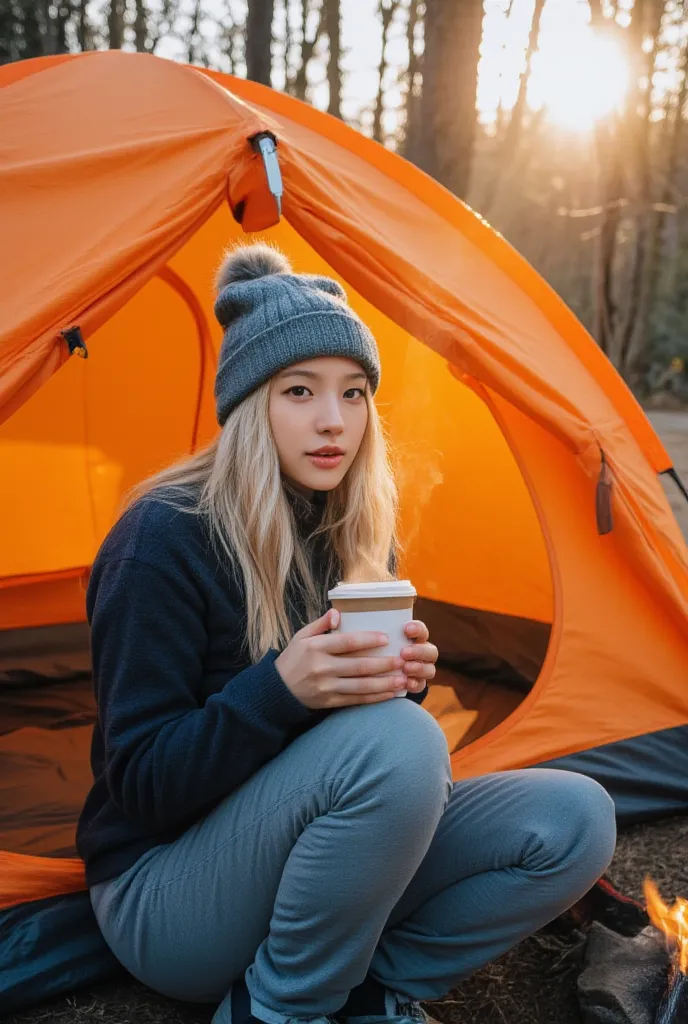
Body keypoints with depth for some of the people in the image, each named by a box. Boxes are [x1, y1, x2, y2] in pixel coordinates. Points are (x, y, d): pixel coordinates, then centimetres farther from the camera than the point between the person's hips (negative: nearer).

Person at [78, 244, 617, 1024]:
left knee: (575, 820, -11)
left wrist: (401, 678, -14)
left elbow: (370, 702, 9)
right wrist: (279, 688, -34)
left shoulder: (353, 536, 1)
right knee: (396, 745, -34)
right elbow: (140, 784, -19)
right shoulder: (165, 539, -19)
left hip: (293, 862, 6)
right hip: (165, 900, -6)